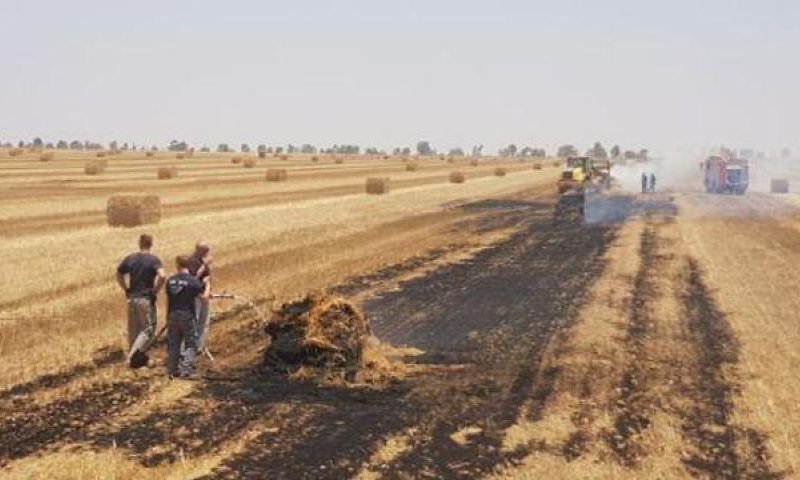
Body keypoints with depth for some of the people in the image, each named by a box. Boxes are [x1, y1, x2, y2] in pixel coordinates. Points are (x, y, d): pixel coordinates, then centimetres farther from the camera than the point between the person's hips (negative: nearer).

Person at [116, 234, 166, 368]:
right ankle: (134, 355, -13)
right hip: (146, 299, -5)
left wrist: (126, 290, 16)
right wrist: (156, 291, -12)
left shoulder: (130, 258, 6)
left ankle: (134, 358, 22)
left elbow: (119, 275, 12)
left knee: (134, 329, 14)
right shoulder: (154, 260, -10)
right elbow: (162, 276, -24)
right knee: (148, 329, 3)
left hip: (132, 298, 5)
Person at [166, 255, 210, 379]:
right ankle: (185, 370, -6)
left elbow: (168, 300, 8)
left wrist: (168, 316, 17)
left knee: (173, 344, 13)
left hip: (173, 315, 4)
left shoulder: (170, 280, 3)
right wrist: (207, 285, 8)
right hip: (187, 315, -4)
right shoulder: (193, 280, -11)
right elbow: (204, 296, -11)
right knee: (191, 345, 4)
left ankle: (172, 370, 17)